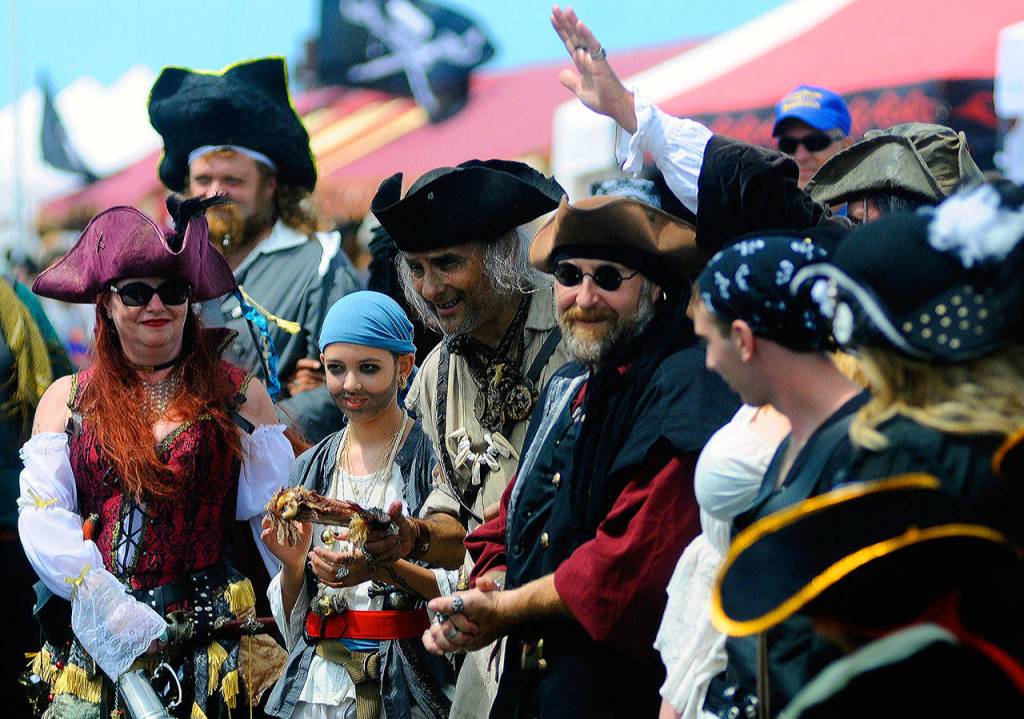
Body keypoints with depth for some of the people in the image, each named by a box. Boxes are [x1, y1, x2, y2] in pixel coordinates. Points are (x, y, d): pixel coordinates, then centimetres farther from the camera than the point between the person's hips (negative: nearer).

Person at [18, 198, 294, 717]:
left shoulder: (237, 395, 7)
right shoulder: (67, 399, 10)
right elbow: (41, 517, -1)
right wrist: (118, 616, -14)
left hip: (211, 643, -1)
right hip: (92, 647, 1)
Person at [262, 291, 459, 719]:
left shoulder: (435, 458, -6)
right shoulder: (311, 468, 8)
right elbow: (293, 617, 11)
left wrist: (385, 569, -25)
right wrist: (293, 564, -9)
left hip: (410, 684, -4)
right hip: (320, 682, 4)